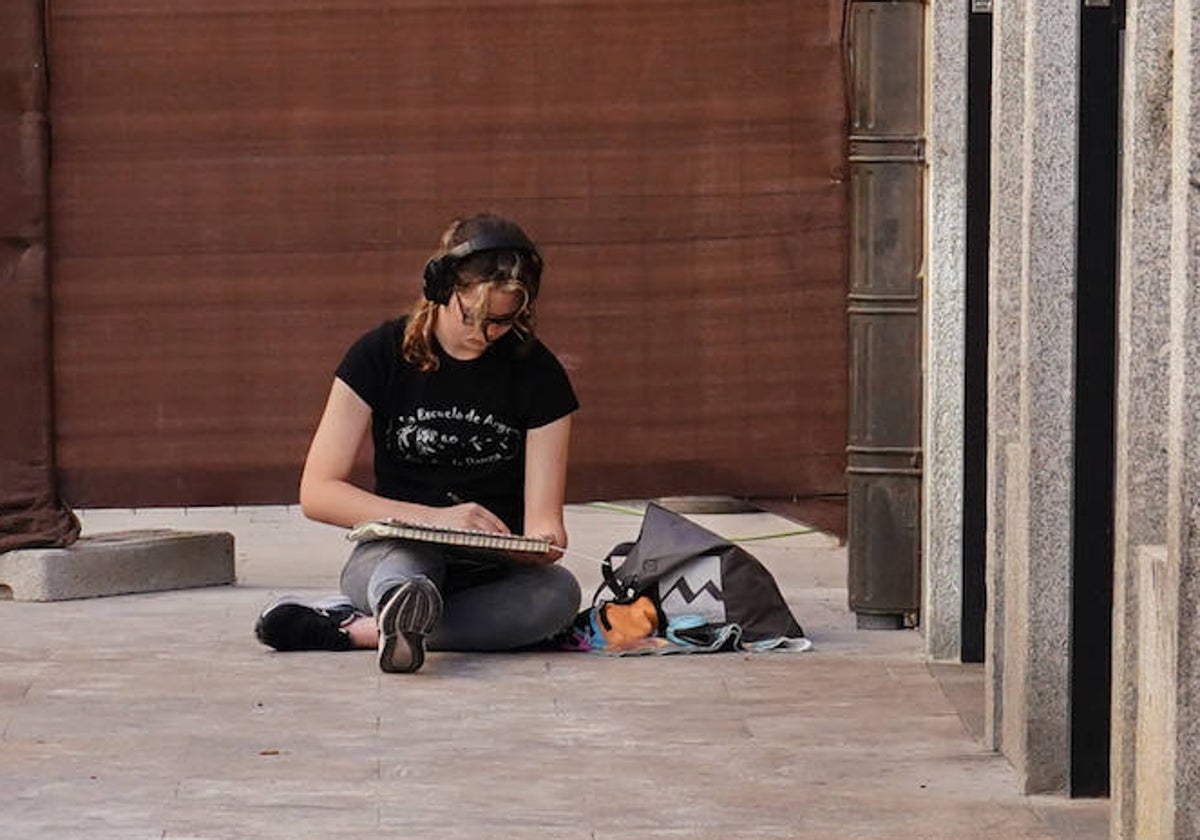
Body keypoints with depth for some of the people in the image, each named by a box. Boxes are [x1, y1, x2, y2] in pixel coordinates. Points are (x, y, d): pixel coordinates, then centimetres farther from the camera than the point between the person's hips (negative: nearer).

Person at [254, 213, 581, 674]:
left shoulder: (537, 372, 2)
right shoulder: (381, 354, -1)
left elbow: (543, 513, -2)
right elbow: (317, 491, -8)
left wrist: (544, 541, -29)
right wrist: (434, 518, -22)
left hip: (494, 575, 1)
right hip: (392, 555, -1)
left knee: (559, 589, -33)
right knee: (414, 552, -37)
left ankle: (354, 628, -41)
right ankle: (404, 607, -74)